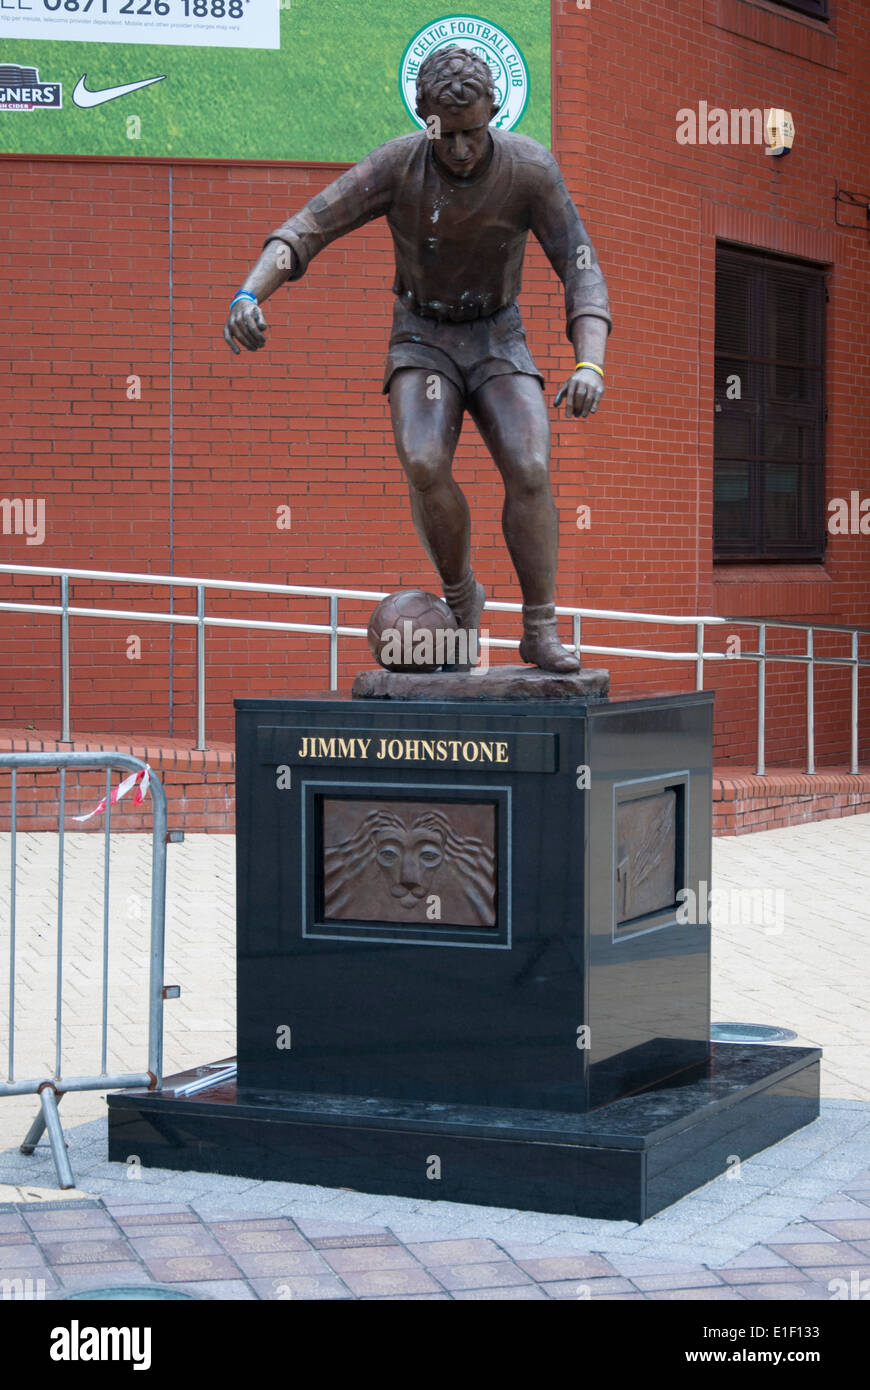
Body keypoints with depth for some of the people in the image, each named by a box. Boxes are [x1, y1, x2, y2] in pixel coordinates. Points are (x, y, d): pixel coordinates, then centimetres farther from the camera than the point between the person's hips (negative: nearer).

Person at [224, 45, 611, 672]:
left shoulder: (531, 167, -20)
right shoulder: (397, 164, -20)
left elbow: (583, 273, -22)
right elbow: (303, 231, -22)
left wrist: (591, 366, -41)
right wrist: (247, 296, -42)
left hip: (498, 343, 0)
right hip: (422, 341, 0)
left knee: (529, 473, -24)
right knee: (426, 467, -28)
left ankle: (540, 632, -11)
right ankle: (462, 597, -3)